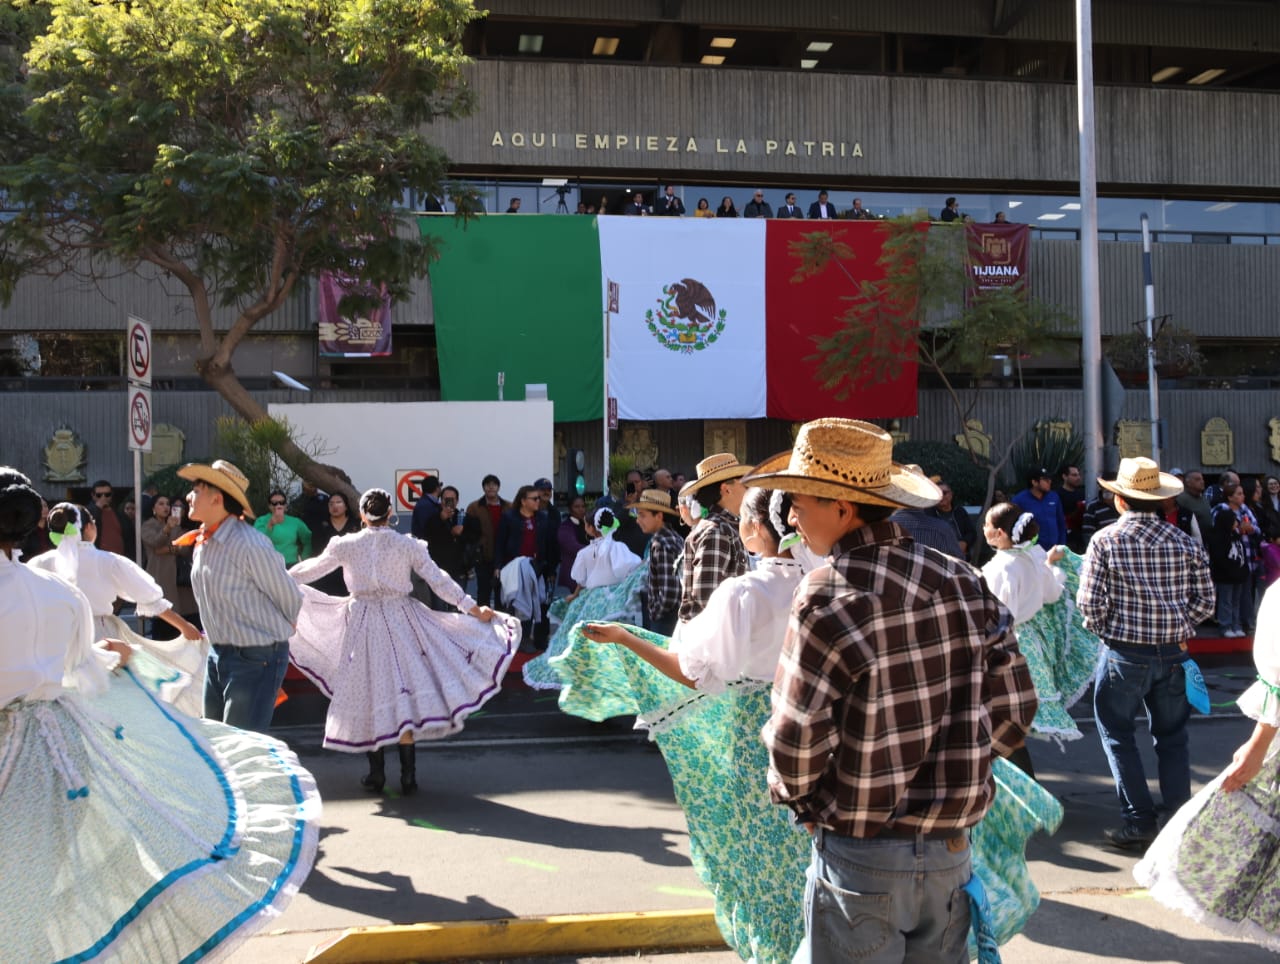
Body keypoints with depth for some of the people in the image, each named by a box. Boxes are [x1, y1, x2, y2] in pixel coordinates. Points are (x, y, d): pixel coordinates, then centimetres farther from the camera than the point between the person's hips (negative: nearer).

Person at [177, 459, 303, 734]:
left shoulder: (250, 545, -21)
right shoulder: (201, 542, 5)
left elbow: (290, 598, -10)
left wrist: (275, 633, 6)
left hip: (255, 659, -9)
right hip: (218, 654, 9)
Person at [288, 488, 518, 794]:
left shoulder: (346, 545, -3)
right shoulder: (409, 545, -4)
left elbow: (312, 568, 10)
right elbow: (438, 581, -2)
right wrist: (473, 608, 5)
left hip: (362, 622, 0)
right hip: (401, 620, 0)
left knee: (369, 692, 8)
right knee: (404, 688, 5)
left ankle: (376, 774, 14)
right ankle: (408, 774, 6)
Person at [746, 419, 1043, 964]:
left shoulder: (828, 599, -20)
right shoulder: (963, 581, -2)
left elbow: (795, 741, -18)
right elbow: (1014, 709, 3)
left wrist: (797, 796, 3)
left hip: (861, 859, -5)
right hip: (952, 851, 6)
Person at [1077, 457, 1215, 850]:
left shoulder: (1105, 540, -9)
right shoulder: (1185, 542, 0)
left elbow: (1088, 602, -12)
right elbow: (1205, 601, 1)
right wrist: (1178, 628, 14)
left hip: (1124, 654, -3)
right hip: (1172, 653, 4)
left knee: (1118, 735, 9)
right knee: (1171, 737, 16)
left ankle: (1139, 821, 7)